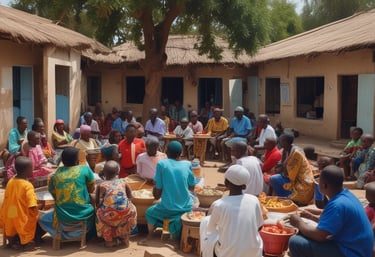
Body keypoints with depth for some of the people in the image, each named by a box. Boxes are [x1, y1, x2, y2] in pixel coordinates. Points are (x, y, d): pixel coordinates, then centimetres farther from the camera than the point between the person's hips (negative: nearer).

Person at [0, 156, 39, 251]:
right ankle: (26, 242, 9)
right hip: (23, 223, -6)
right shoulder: (28, 185, -18)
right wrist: (35, 216, -5)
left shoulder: (10, 182, -1)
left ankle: (12, 240, 18)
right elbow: (33, 207, -23)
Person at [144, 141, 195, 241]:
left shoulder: (161, 164, -7)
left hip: (168, 209, -1)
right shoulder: (187, 164, 0)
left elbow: (157, 195, -5)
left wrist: (154, 189, 16)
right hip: (187, 208, 2)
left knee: (149, 212, 29)